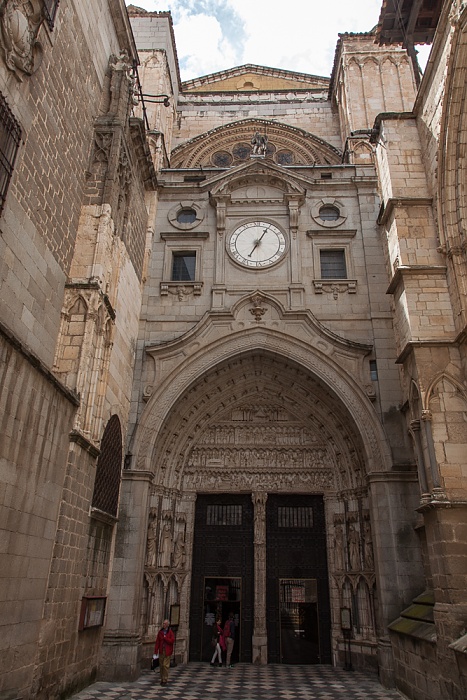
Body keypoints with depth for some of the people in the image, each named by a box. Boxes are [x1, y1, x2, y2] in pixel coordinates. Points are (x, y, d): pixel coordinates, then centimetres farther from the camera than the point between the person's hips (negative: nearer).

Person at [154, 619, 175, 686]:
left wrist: (165, 638, -13)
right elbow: (157, 642, 4)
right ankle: (162, 679, 20)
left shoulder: (170, 632, -2)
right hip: (161, 651, 4)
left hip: (167, 652, -4)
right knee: (161, 665, 8)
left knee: (165, 665, -7)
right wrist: (156, 651, -1)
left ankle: (165, 680, 1)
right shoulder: (160, 632, 6)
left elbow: (172, 641, -12)